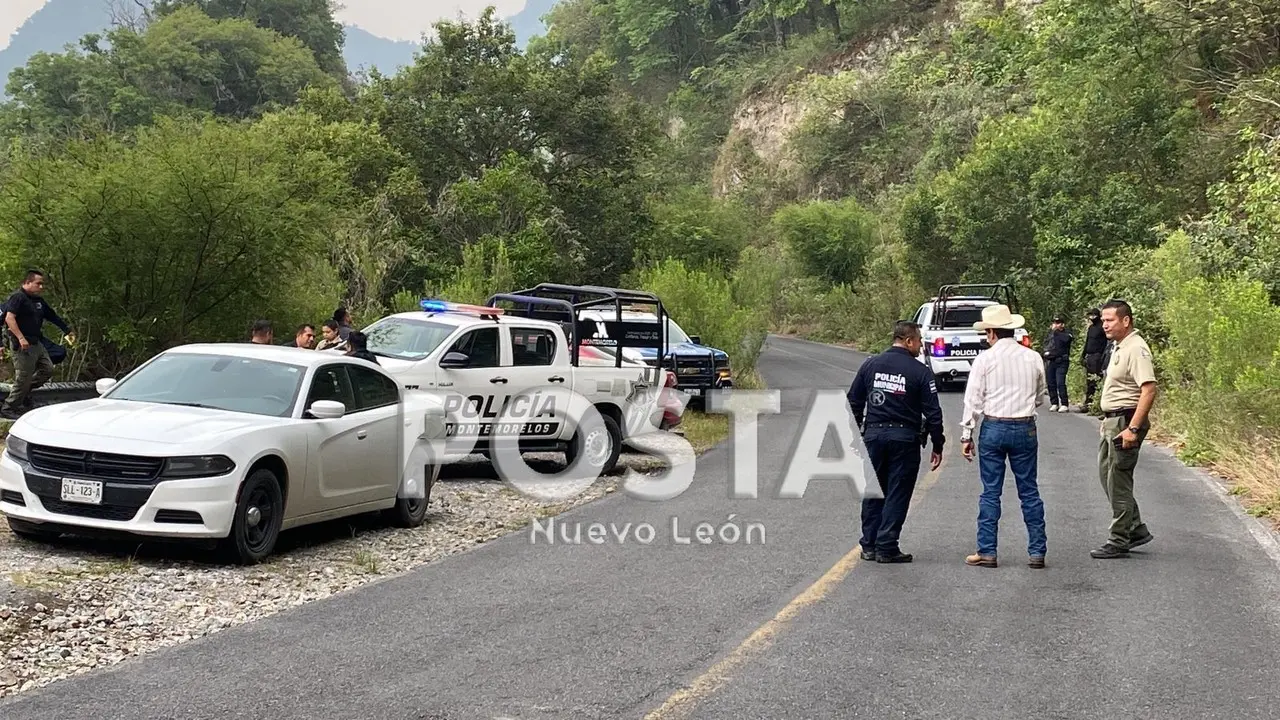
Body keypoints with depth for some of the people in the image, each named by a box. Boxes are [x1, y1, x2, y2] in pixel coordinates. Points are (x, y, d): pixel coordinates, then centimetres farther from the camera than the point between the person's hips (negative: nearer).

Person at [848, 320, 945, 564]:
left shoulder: (870, 365, 5)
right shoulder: (920, 372, -6)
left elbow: (853, 403, 8)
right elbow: (933, 413, -5)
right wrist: (937, 446, 3)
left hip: (873, 435, 4)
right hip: (904, 439, -3)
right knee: (897, 495, 4)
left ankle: (869, 545, 15)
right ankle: (886, 548, 4)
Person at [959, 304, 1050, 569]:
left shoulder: (985, 359, -6)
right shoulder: (1033, 358, 3)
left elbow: (973, 400, -6)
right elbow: (1040, 398, 12)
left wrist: (966, 435, -1)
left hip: (993, 429, -2)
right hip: (1025, 429, 2)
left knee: (991, 492, 4)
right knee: (1029, 491, 8)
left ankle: (987, 552, 6)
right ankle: (1037, 551, 10)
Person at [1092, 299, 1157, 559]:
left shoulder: (1136, 349, -18)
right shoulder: (1118, 347, 15)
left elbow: (1149, 390, -25)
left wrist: (1133, 428, -28)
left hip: (1125, 421, -11)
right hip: (1111, 421, 11)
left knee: (1118, 482, -4)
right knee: (1107, 475, 15)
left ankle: (1119, 542, 4)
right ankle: (1136, 528, 24)